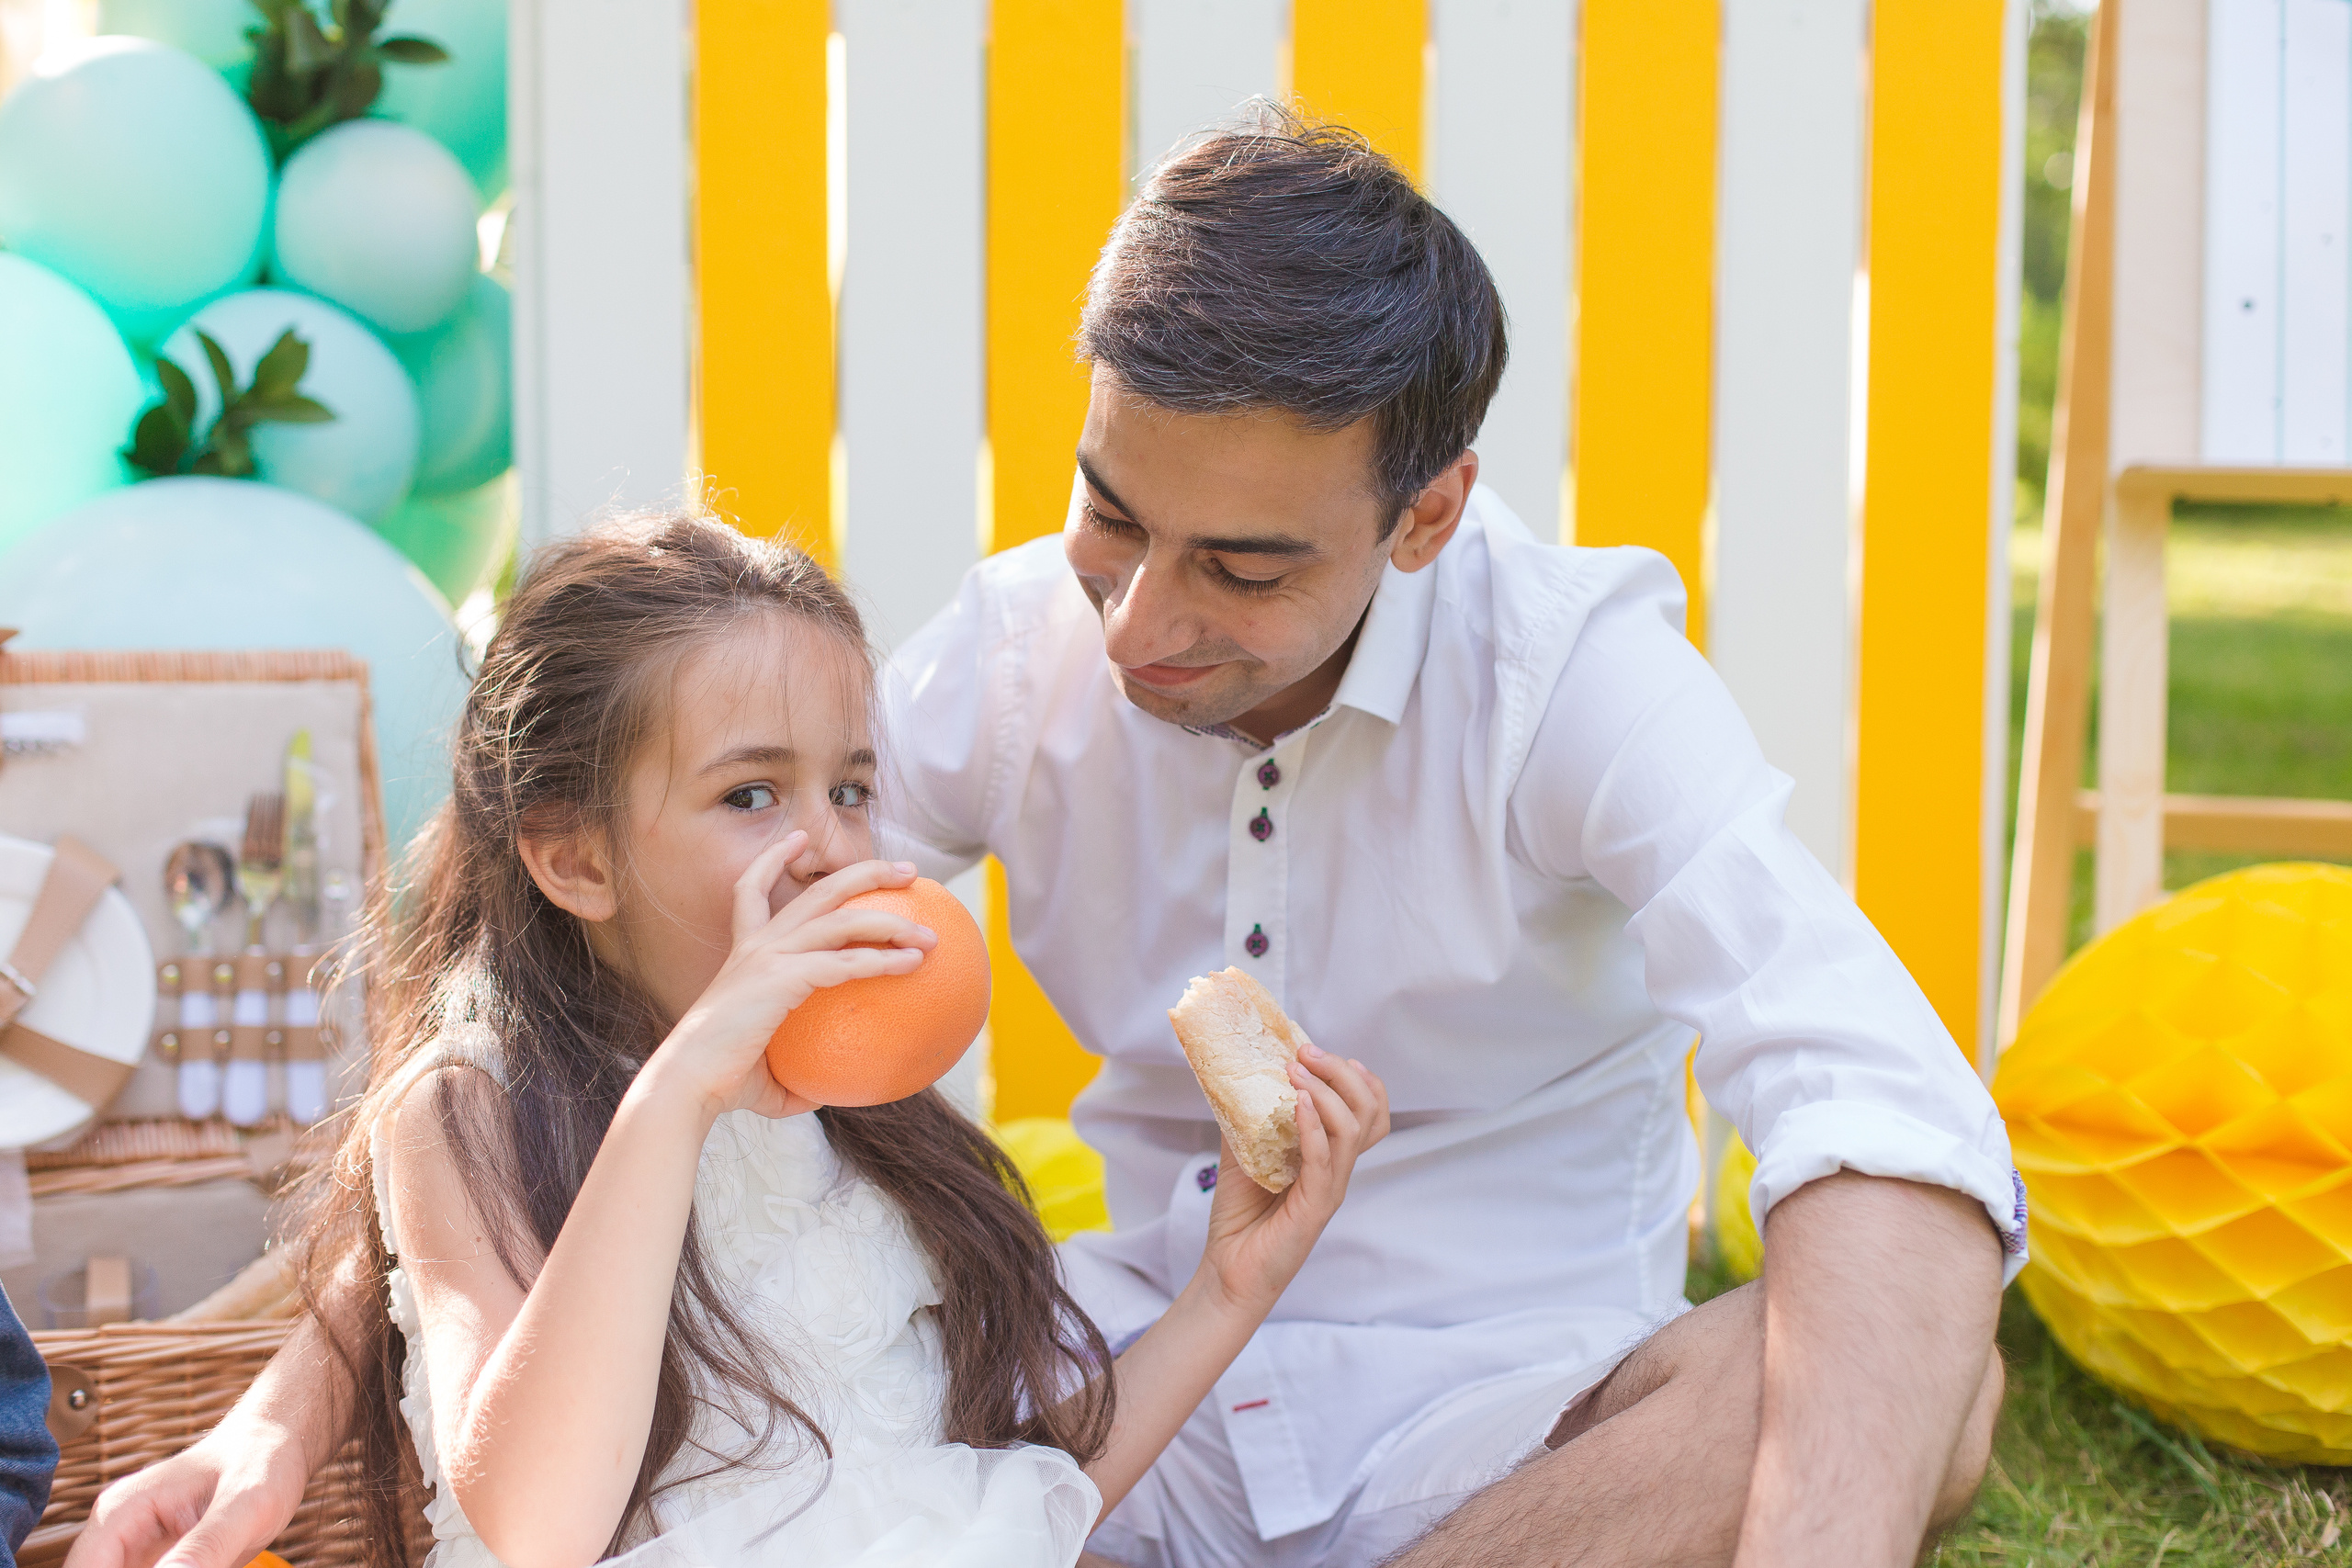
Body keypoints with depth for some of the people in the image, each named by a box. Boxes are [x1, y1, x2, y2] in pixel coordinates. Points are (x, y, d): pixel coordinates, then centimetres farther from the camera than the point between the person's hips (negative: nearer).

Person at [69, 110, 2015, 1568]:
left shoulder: (1569, 664, -18)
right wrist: (303, 1392, -19)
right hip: (1146, 1366, 2)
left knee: (1927, 1380, -35)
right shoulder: (1020, 652, -7)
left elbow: (1882, 1109, -32)